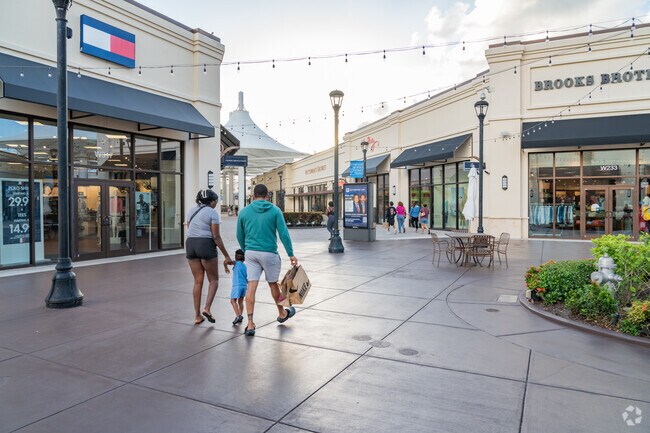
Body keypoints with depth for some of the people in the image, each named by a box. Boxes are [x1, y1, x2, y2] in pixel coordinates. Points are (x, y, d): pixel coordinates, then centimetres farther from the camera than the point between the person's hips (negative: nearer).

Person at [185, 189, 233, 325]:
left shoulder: (191, 210, 14)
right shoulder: (212, 213, -6)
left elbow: (189, 229, 16)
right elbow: (216, 237, -10)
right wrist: (226, 256, -6)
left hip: (190, 244, 6)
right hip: (206, 245, -6)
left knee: (198, 281, 11)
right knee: (214, 280, 10)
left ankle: (197, 316, 12)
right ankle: (207, 308, -8)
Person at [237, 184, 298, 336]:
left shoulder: (244, 212, 3)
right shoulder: (275, 211, -4)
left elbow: (240, 236, 10)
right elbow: (284, 234, -8)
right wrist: (291, 254, -2)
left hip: (250, 253, 2)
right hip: (269, 253, -2)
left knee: (251, 287, 1)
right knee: (273, 283, 16)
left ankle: (250, 324, -1)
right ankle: (282, 314, 38)